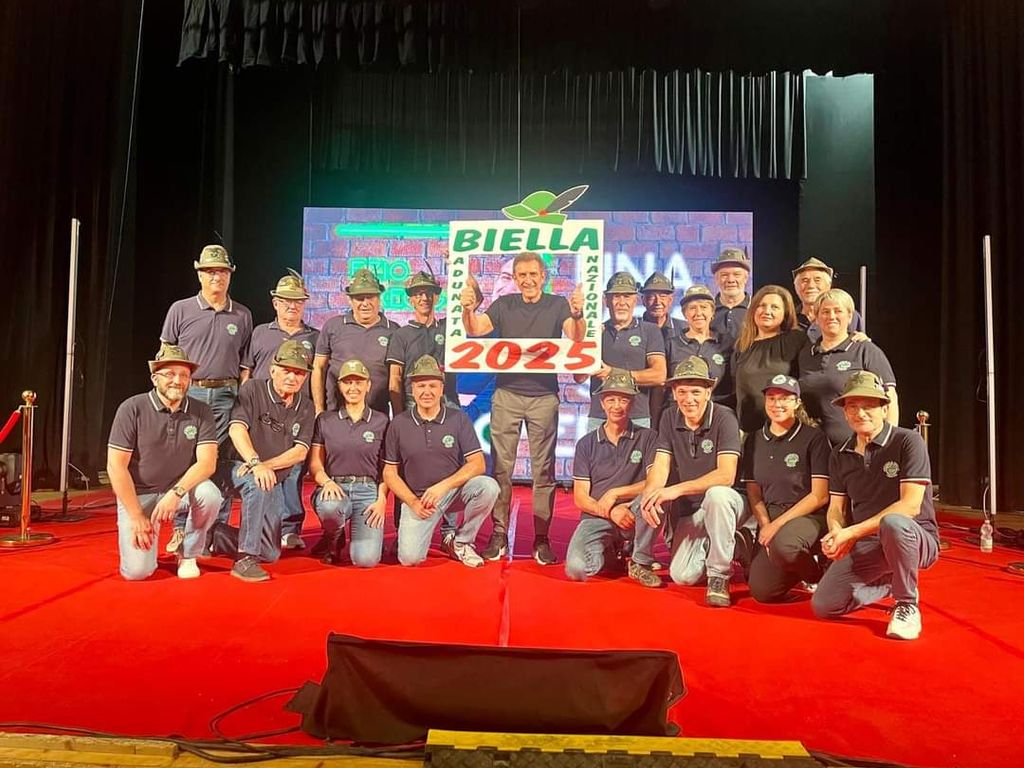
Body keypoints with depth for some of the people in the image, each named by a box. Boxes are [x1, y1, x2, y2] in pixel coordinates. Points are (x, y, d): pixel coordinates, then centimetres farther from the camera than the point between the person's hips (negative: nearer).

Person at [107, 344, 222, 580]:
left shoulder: (201, 412, -4)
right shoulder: (132, 409, -10)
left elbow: (207, 462, -13)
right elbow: (116, 466, -11)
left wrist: (176, 493, -30)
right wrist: (136, 516, -14)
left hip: (181, 488, 2)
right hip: (137, 493, -2)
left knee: (209, 495, -32)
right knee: (137, 571, -15)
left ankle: (188, 555, -4)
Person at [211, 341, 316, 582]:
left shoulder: (305, 407, 4)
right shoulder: (253, 389, -7)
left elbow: (300, 451, -6)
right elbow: (237, 429, -20)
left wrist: (267, 465, -22)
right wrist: (255, 464, -35)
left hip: (275, 480, 5)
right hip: (240, 468, -5)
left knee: (270, 554, 6)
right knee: (259, 484, -41)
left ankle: (209, 535, 25)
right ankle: (245, 560, -33)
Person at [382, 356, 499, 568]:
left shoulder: (458, 419, -3)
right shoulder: (398, 424, -1)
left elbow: (477, 464, -8)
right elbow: (390, 472, 3)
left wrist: (443, 486, -20)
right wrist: (413, 502, -11)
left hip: (455, 490, 1)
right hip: (417, 497, -1)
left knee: (488, 487, -29)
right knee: (409, 558, -20)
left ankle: (460, 542, -5)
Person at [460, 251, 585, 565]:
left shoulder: (558, 305, 3)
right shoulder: (504, 305, 7)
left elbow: (577, 337, -13)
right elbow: (475, 330, -7)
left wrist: (577, 315, -35)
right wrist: (467, 310, -30)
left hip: (544, 396, -1)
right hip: (506, 394, 1)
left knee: (543, 469, 3)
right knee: (501, 467, 2)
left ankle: (542, 539, 9)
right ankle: (499, 535, 9)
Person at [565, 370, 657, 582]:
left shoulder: (647, 438, 4)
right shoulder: (587, 444, 8)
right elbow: (580, 498, 2)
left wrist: (614, 494, -12)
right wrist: (611, 511, -16)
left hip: (634, 517, -1)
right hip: (597, 518, 1)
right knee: (576, 568, -27)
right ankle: (611, 554, 11)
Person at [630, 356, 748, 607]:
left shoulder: (723, 418, -17)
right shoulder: (669, 419, -1)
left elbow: (726, 475, -26)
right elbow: (660, 467, -6)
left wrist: (678, 489, -32)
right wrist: (649, 494, -27)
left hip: (724, 503, -3)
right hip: (690, 511, 3)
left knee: (716, 494, -39)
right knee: (682, 576, -16)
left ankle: (719, 577, -22)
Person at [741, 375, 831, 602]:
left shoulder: (813, 438, -5)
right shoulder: (754, 441, 10)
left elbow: (820, 496, -9)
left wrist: (779, 524, -14)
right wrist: (765, 525, -6)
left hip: (808, 516, -4)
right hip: (770, 518, 5)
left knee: (782, 544, -38)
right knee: (762, 592, -10)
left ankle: (818, 577, -3)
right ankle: (797, 569, 23)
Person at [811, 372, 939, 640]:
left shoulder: (907, 442, -12)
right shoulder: (840, 455, 6)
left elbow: (910, 505, -20)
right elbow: (836, 508, 7)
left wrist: (852, 533, -23)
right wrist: (836, 532, -18)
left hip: (914, 538, -5)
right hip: (864, 547, 5)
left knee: (892, 523, -40)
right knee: (823, 606, -9)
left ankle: (907, 605, -15)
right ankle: (888, 583, 20)